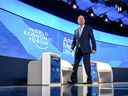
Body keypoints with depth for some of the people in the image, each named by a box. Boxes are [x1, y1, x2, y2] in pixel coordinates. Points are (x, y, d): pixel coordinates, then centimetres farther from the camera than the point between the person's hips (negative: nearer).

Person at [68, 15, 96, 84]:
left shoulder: (88, 29, 6)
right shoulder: (76, 30, 19)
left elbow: (92, 39, 1)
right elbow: (74, 40, 18)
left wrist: (94, 48, -8)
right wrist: (72, 47, 1)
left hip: (86, 50, -5)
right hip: (78, 50, 5)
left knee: (87, 65, -6)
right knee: (75, 65, 2)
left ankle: (89, 80, 1)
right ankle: (73, 80, 4)